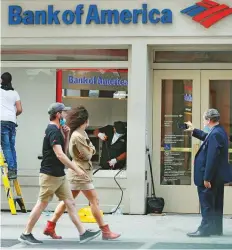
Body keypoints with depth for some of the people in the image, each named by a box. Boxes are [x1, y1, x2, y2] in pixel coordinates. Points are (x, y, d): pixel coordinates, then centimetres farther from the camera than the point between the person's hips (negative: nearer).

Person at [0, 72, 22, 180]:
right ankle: (14, 169, 7)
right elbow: (19, 110, 11)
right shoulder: (15, 93, 16)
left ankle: (12, 170, -16)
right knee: (12, 146, 11)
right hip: (12, 121, 5)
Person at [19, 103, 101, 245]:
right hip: (50, 175, -10)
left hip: (60, 175, 10)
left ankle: (83, 233, 5)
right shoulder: (53, 131, -17)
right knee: (42, 205, -2)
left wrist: (66, 136, 7)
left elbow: (64, 150, 22)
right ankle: (26, 234, 7)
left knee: (70, 203, 5)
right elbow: (59, 154, -25)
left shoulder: (57, 130, 14)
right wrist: (76, 169, -25)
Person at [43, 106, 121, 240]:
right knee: (94, 201, -5)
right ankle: (105, 231, -2)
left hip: (79, 172, 10)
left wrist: (90, 150, -8)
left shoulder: (82, 133, 12)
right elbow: (88, 155, -15)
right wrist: (90, 151, 4)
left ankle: (50, 227, 12)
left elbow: (92, 150, 12)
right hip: (81, 172, -10)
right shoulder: (77, 136, -19)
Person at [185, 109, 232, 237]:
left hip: (212, 177, -10)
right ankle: (216, 229, 22)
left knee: (207, 204, -3)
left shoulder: (215, 134, -23)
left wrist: (207, 178, -25)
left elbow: (212, 158, -27)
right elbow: (206, 137, 32)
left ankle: (205, 229, 1)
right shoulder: (219, 131, 8)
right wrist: (194, 130, 35)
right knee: (216, 204, 15)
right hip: (218, 176, 10)